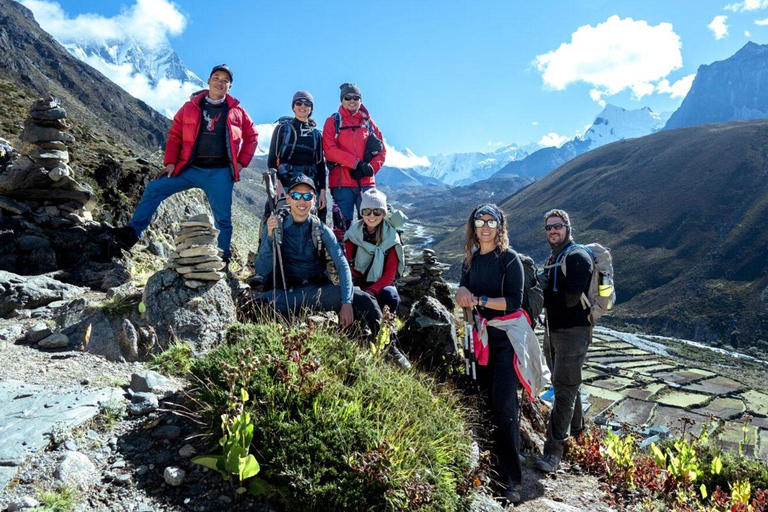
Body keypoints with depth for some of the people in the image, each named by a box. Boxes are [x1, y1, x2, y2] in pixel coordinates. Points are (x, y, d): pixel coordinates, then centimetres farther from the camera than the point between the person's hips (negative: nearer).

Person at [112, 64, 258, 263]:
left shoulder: (237, 111, 6)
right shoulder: (190, 107, 8)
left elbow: (252, 136, 13)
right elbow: (175, 135, 9)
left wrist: (241, 163, 4)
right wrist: (170, 162, -1)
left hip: (220, 173, -1)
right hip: (190, 168, 2)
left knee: (223, 218, 0)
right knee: (154, 188, -10)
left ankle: (223, 259, 12)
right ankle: (133, 232, -5)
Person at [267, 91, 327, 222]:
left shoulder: (316, 133, 16)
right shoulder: (283, 128, 7)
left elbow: (320, 163, 15)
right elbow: (272, 158, 1)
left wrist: (322, 190, 6)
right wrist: (277, 184, -12)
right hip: (285, 183, -3)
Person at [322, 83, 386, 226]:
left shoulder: (368, 122, 15)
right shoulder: (333, 122, 7)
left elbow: (381, 151, 11)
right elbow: (329, 150, -6)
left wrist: (370, 168, -9)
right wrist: (357, 163, -15)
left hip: (366, 182, 2)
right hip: (342, 183, -2)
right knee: (343, 225, -3)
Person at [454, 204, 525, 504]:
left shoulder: (509, 259, -9)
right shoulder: (471, 259, 8)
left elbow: (514, 302, -14)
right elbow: (464, 292, 8)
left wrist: (480, 300, -21)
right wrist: (462, 293, -15)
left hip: (507, 338, -5)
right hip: (481, 337, 6)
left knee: (504, 403, -11)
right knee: (486, 398, 11)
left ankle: (512, 479, -4)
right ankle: (489, 466, 25)